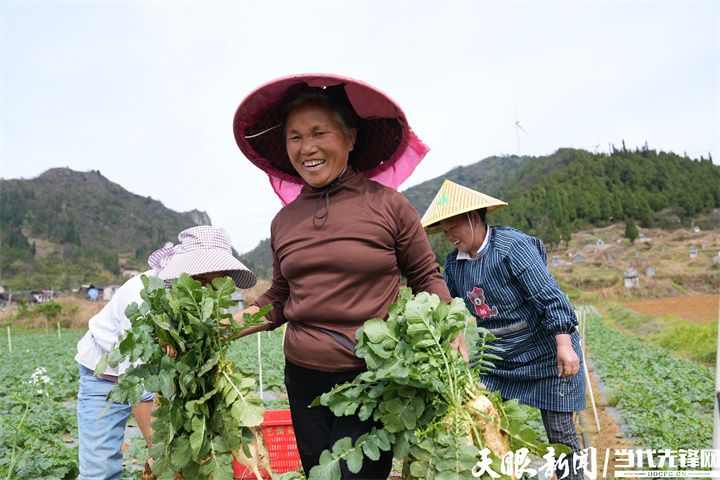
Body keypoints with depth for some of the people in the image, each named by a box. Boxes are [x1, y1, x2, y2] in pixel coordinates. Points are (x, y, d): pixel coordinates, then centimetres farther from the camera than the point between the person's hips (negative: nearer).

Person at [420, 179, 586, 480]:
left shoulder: (513, 246, -17)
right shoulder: (454, 263, 2)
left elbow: (551, 298, -19)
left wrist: (564, 346, -22)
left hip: (545, 353, -6)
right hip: (498, 356, 6)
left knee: (559, 428, 3)